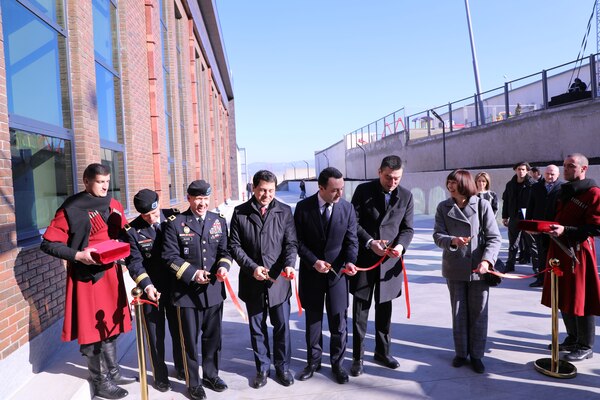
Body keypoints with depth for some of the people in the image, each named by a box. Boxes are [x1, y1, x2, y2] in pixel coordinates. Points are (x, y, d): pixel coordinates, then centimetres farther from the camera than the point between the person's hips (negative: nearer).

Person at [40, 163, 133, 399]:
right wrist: (77, 255, -21)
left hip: (111, 273, 6)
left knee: (110, 324, 16)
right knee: (91, 328, 3)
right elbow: (48, 244, -10)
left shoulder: (114, 206, 8)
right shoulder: (71, 210, -10)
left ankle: (113, 373, 32)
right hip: (86, 276, -6)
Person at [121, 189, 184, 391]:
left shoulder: (174, 217, -5)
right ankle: (160, 376, 30)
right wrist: (147, 285, -30)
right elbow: (134, 263, -14)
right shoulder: (131, 231, -9)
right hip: (151, 289, -2)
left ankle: (181, 368, 39)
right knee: (155, 335, 11)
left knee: (179, 331, 17)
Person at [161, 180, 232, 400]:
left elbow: (224, 250, 6)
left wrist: (223, 266, -14)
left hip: (214, 290, 4)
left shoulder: (219, 221, 6)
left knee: (213, 336, 16)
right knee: (190, 339, 8)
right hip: (187, 291, -3)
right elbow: (170, 256, -8)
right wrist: (192, 273, -17)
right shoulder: (175, 223, -5)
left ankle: (211, 375, 35)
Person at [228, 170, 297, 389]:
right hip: (252, 280, 0)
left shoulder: (285, 211, -1)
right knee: (257, 328, 13)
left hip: (279, 280, 0)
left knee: (282, 325, 9)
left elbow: (291, 243, -3)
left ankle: (282, 366, 28)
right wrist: (252, 267, -13)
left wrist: (289, 264, -21)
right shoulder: (240, 212, -1)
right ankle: (262, 367, 30)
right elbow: (235, 245, -2)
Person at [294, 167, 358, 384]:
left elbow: (351, 240, -2)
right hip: (311, 271, 0)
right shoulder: (303, 207, -9)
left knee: (339, 320, 5)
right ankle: (313, 361, 30)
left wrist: (349, 261, -20)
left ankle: (337, 363, 24)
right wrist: (314, 262, -16)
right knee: (313, 319, 13)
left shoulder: (347, 208, -5)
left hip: (337, 271, 0)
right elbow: (298, 241, -5)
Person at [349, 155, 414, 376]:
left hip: (390, 260, 2)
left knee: (384, 308, 15)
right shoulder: (363, 190, -4)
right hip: (364, 258, -2)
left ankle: (382, 352, 32)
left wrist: (401, 245, -15)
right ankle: (357, 357, 16)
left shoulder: (406, 196, 3)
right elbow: (353, 222, -5)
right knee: (360, 310, 4)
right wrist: (370, 242, -18)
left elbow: (407, 228, 5)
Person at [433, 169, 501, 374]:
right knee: (458, 313, 14)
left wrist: (487, 260, -23)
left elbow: (494, 238, -9)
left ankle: (476, 355, 25)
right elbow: (437, 235, -4)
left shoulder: (482, 205, -8)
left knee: (478, 314, 9)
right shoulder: (443, 207, 0)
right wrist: (452, 240, -25)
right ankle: (460, 353, 30)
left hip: (478, 269, -2)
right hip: (454, 270, 2)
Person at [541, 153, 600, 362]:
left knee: (580, 300, 0)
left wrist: (565, 230, -24)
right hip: (559, 251, 8)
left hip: (579, 252, -8)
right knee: (563, 298, 15)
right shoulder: (564, 191, 16)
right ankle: (573, 339, 30)